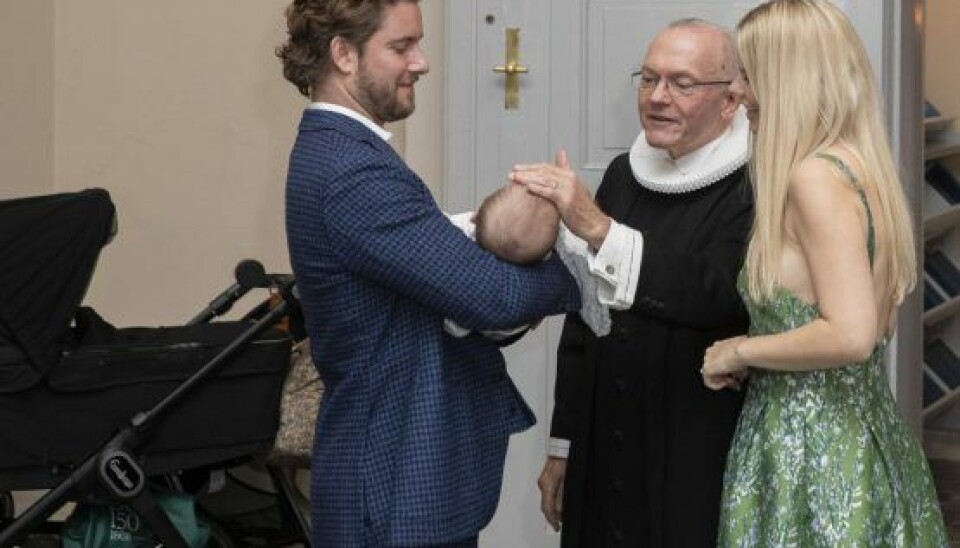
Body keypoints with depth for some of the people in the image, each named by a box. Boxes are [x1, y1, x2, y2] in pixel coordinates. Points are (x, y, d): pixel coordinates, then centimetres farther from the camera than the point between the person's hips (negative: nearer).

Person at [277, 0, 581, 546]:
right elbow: (495, 295, -24)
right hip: (400, 490, -10)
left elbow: (454, 275, 8)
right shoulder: (353, 173, -23)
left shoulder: (336, 151, 10)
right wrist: (582, 264, -7)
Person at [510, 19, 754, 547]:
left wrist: (598, 228, -36)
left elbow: (722, 295, -29)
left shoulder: (753, 190, -12)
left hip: (701, 470, -5)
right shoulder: (623, 175, 7)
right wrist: (564, 444, 14)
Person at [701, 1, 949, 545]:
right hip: (862, 436, 9)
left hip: (810, 450, -9)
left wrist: (738, 352, -13)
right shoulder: (858, 165, 9)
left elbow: (850, 336, -27)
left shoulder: (815, 176, -18)